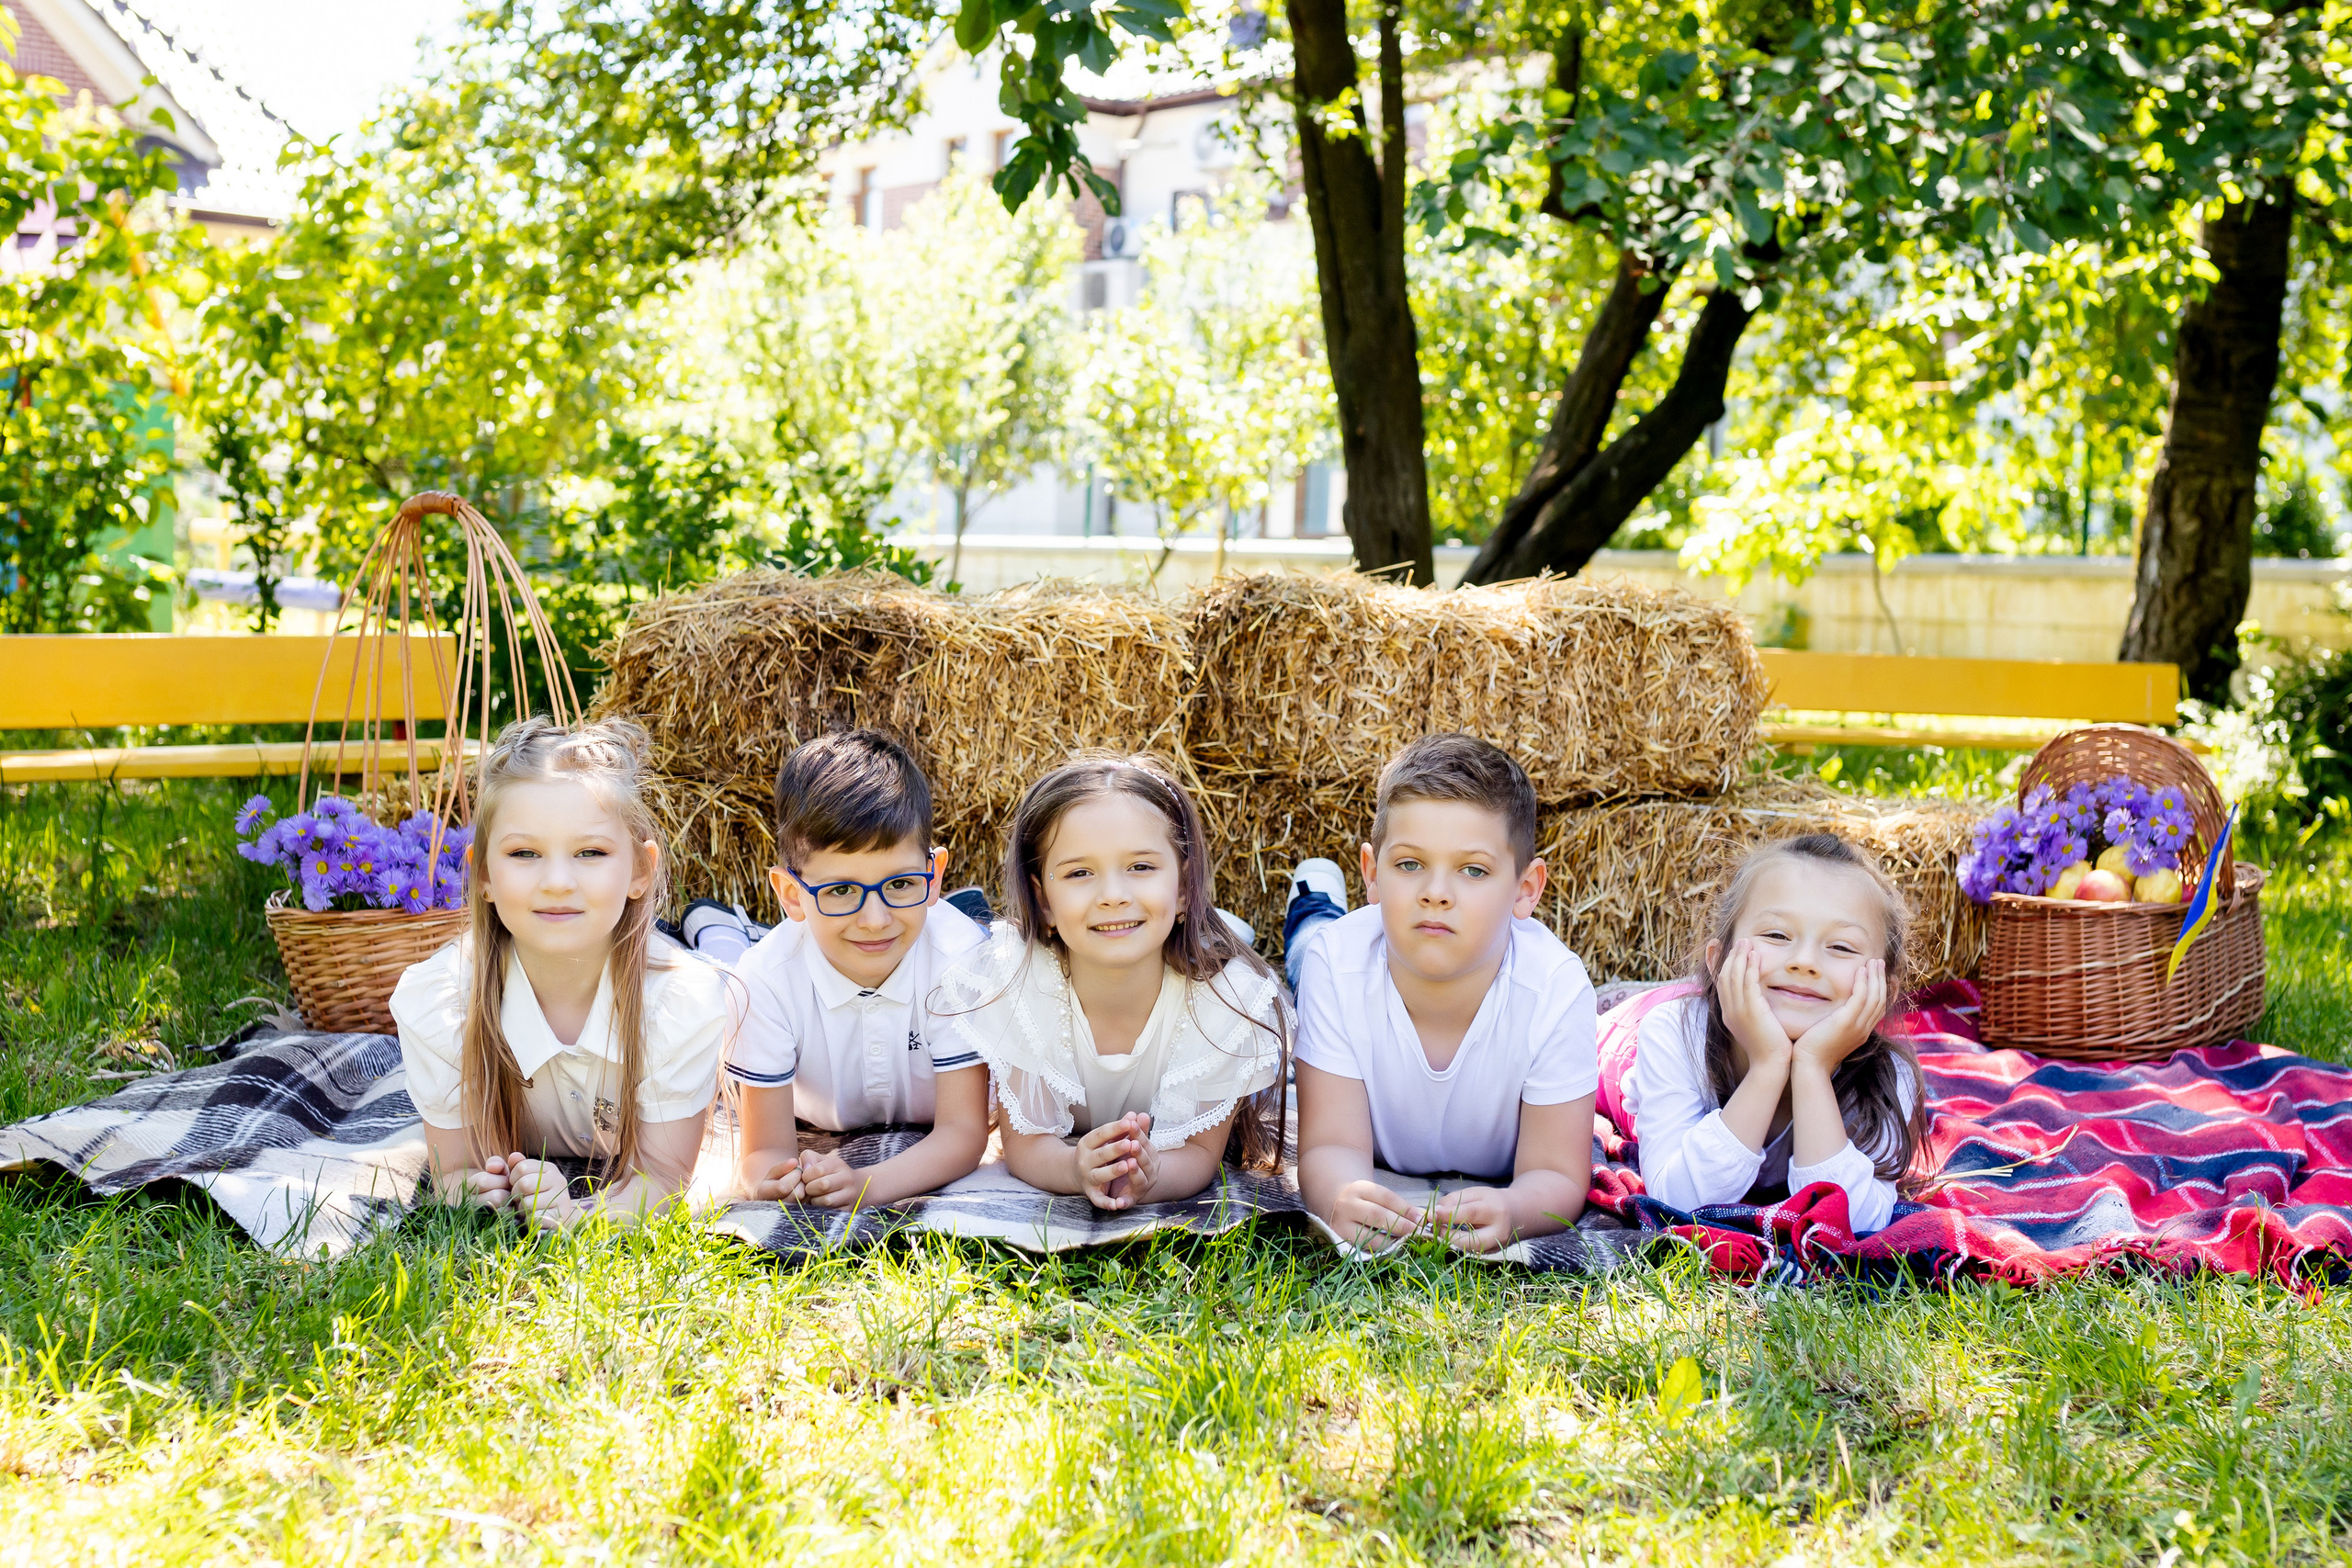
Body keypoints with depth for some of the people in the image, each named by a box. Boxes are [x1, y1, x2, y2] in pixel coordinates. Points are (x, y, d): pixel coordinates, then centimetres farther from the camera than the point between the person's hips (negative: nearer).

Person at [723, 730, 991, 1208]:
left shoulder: (958, 957, -33)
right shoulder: (768, 978, -32)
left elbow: (962, 1131, -29)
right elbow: (766, 1150, -27)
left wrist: (866, 1184, -49)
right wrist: (771, 1179, -53)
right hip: (819, 1141, 1)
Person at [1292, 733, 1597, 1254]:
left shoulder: (1556, 989, -32)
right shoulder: (1338, 965, -30)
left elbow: (1556, 1177, -30)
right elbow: (1334, 1146, -30)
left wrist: (1507, 1211, -56)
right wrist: (1345, 1196, -56)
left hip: (1498, 1187, -1)